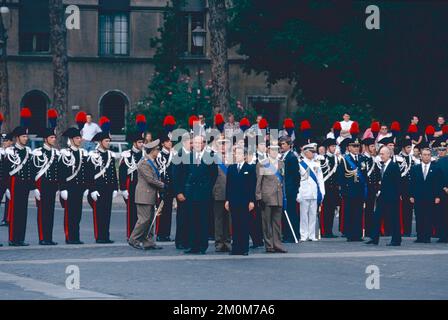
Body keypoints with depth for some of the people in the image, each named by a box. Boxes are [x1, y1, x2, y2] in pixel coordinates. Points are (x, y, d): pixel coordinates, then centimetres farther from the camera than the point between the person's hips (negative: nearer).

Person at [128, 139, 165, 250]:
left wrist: (160, 185, 7)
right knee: (144, 219, -9)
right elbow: (150, 179, -20)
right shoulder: (144, 163, -16)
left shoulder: (151, 162, 16)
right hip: (144, 196, -10)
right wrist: (163, 185, -10)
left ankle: (148, 242, 12)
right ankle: (133, 240, -1)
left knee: (151, 219, 9)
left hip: (151, 195, 10)